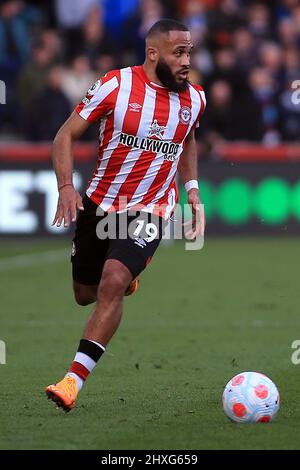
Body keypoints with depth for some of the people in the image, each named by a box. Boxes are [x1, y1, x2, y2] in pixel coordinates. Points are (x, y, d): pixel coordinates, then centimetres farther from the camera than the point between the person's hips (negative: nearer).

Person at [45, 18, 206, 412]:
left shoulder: (194, 99, -1)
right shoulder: (116, 86, -13)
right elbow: (66, 135, -9)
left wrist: (193, 192, 11)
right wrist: (66, 187, -23)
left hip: (149, 211, 0)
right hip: (99, 203, 1)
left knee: (113, 284, -24)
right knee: (85, 295, 14)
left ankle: (74, 381, -24)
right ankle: (129, 272, 52)